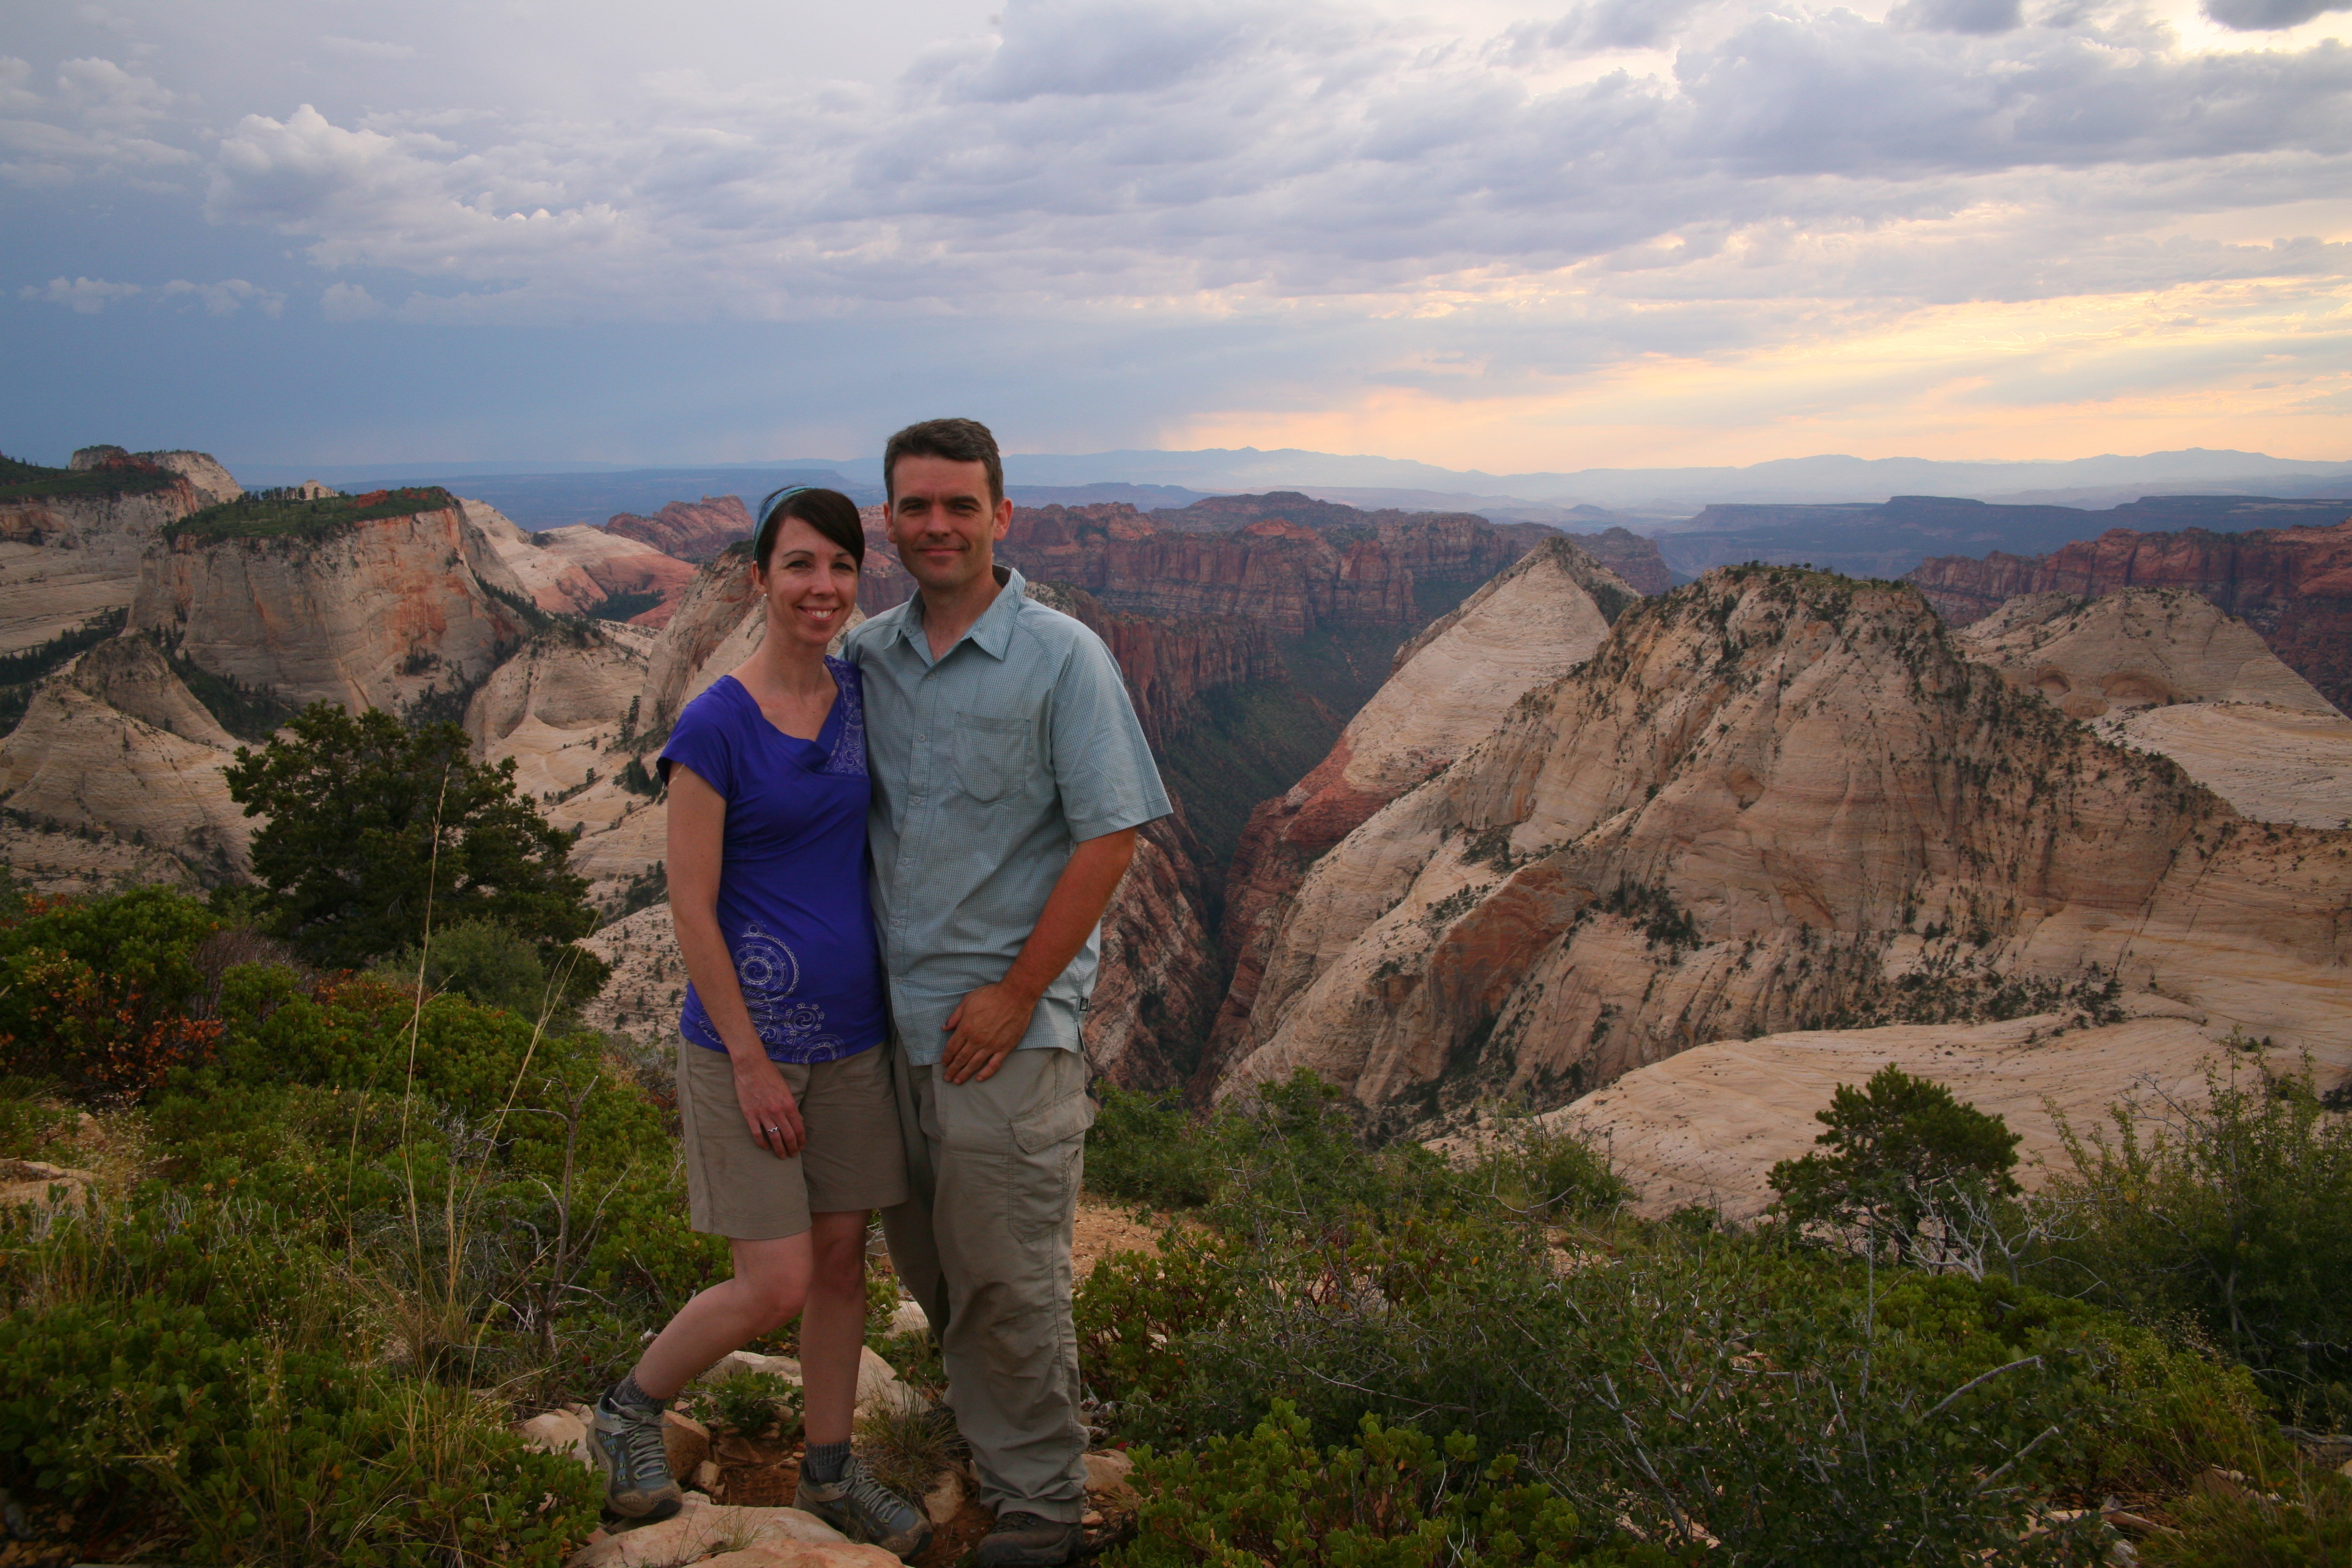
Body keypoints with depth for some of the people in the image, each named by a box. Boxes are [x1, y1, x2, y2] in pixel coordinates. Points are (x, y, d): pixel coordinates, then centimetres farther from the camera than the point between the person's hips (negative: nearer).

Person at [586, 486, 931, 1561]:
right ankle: (631, 1409, 26)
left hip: (853, 1032, 6)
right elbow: (691, 907, -13)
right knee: (776, 1287, -2)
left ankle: (829, 1472, 32)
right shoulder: (715, 727, -14)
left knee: (843, 1259, 13)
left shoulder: (863, 694, 3)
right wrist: (750, 1059, -12)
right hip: (746, 1033, -5)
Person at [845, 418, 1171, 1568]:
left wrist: (1017, 993, -13)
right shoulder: (866, 656, 6)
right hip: (889, 1010, 6)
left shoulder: (1062, 657, -9)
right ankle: (981, 1425, 41)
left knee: (1006, 1274, 2)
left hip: (1003, 1021, -5)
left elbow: (1110, 836, -12)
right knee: (920, 1253, 17)